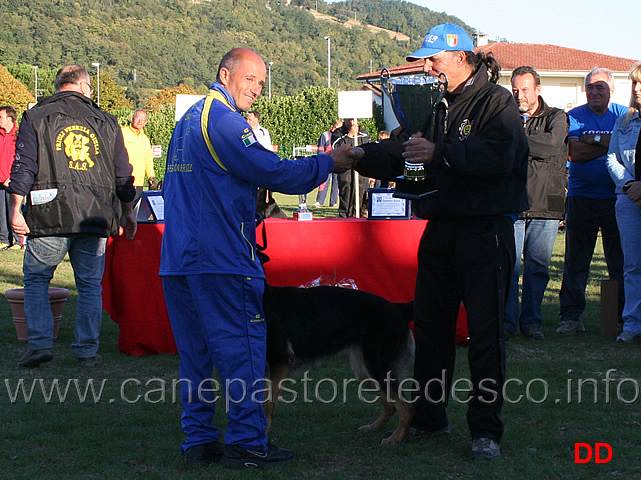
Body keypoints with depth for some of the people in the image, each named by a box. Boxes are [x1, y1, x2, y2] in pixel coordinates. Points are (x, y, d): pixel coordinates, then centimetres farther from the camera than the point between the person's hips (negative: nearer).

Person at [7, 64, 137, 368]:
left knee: (36, 279, 12)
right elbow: (122, 174, 13)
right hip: (95, 218, 2)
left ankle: (39, 343, 1)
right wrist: (127, 214, 23)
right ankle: (87, 351, 10)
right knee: (90, 285, 11)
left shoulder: (36, 117, 4)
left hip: (50, 218, -2)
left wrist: (15, 209, -2)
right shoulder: (105, 122, 11)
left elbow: (23, 167, -4)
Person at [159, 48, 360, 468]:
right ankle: (247, 441, -1)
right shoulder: (223, 120, -12)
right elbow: (274, 172, -16)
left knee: (195, 351, 11)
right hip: (221, 259, -9)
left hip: (178, 257, 9)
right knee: (241, 348, -4)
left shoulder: (189, 120, 19)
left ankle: (199, 440, 13)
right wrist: (328, 163, -5)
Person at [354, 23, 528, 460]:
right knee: (430, 327, 11)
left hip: (485, 231, -7)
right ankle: (429, 418, 23)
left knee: (485, 332, -4)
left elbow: (497, 157, -23)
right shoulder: (433, 107, 15)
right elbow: (396, 155, 10)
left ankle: (486, 429, 3)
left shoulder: (496, 102, -7)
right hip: (439, 229, 7)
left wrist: (440, 153, -29)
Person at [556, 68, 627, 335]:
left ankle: (625, 315, 9)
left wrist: (594, 140, -14)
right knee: (575, 261, 2)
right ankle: (570, 316, 7)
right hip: (581, 199, 0)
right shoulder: (574, 117, 6)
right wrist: (609, 145, -12)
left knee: (621, 261, 2)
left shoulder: (624, 116, 8)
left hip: (616, 197, 0)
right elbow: (574, 152, -10)